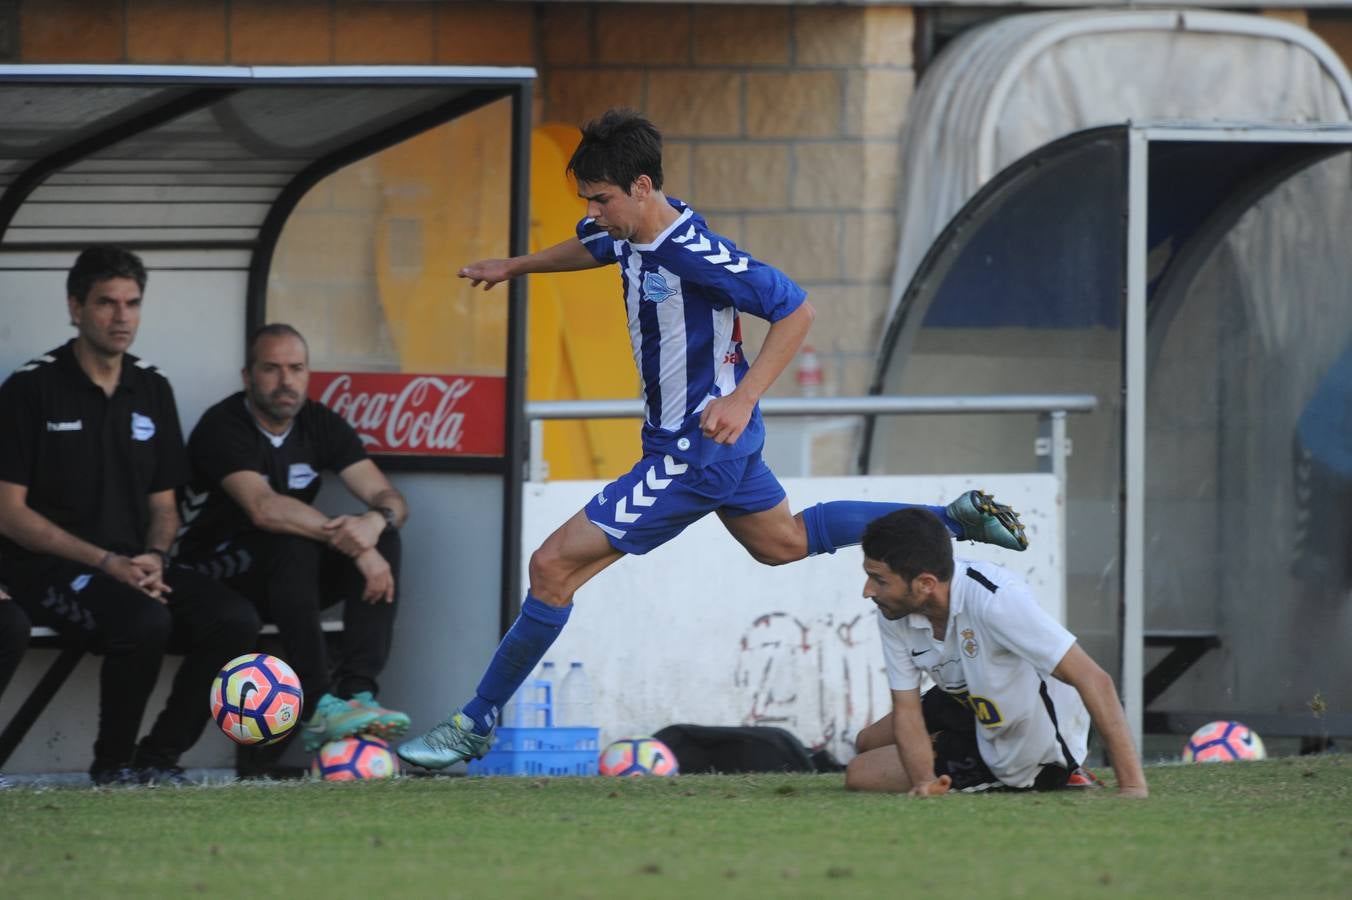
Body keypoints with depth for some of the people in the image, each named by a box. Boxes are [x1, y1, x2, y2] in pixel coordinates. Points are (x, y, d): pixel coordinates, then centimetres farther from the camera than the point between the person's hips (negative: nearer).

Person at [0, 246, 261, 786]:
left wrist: (154, 558, -6)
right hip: (47, 568, -6)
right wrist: (106, 563, -17)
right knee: (144, 621, -36)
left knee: (235, 620, -20)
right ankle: (112, 765, -13)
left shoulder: (152, 391, 14)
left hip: (135, 566, 6)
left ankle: (157, 759, -7)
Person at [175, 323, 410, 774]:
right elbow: (264, 508, -32)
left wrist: (377, 521, -29)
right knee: (293, 545, -35)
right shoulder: (223, 428, -16)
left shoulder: (320, 424, 5)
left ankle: (356, 691, -32)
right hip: (215, 577, -6)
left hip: (290, 576, 6)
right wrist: (353, 544, -35)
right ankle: (316, 709, -43)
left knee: (383, 538, -16)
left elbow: (389, 497, -3)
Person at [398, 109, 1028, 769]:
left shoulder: (693, 255, -29)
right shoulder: (629, 234, -2)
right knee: (784, 542, 31)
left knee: (555, 565, -11)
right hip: (721, 443, 10)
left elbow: (795, 311, -23)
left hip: (694, 453, -10)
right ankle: (957, 519, 36)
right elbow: (593, 248, 24)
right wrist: (513, 267, 22)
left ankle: (476, 722, -4)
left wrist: (742, 399, -30)